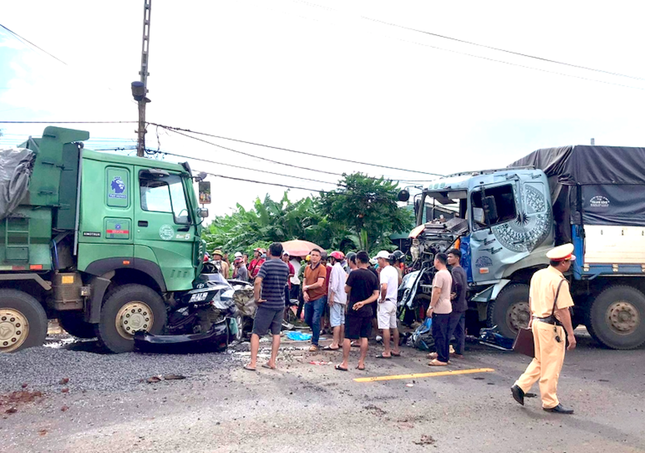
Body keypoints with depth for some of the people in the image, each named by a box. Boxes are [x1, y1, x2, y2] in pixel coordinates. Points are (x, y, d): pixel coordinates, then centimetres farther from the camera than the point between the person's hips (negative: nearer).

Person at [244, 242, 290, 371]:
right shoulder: (286, 267, 6)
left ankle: (252, 363, 2)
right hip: (280, 304, 5)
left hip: (266, 304, -5)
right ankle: (272, 362, 15)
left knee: (256, 333, 4)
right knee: (276, 333, 12)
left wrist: (257, 298, -16)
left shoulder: (267, 264, -13)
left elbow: (257, 282, -26)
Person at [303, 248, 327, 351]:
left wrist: (307, 287, -8)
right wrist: (304, 293, -8)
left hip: (319, 297, -7)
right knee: (307, 319, 17)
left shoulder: (322, 268, -11)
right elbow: (304, 282, 11)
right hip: (309, 298, 7)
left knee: (315, 320, -8)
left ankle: (315, 343, 3)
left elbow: (319, 284, -20)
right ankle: (315, 332, 44)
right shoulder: (307, 268, 9)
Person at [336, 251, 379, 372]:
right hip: (367, 310, 5)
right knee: (364, 337, 10)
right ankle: (361, 363, 15)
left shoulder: (354, 273, -11)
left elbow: (347, 290, -6)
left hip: (353, 309, -5)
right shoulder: (373, 276, 5)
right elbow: (376, 295, 1)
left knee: (348, 337, 1)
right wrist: (363, 302, -8)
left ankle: (345, 363, 3)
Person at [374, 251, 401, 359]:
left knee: (385, 327, -5)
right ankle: (396, 349, 22)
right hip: (393, 301, 9)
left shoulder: (384, 271, -17)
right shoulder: (394, 270, 12)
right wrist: (379, 272, 13)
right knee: (394, 326, 15)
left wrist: (382, 298, -15)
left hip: (385, 302, -9)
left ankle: (386, 352, -2)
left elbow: (384, 287, -31)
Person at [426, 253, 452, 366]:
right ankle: (445, 357, 20)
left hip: (439, 310, -10)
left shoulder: (440, 274, -16)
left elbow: (437, 292, -21)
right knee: (444, 335, 14)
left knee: (439, 335, -5)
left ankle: (441, 359, -2)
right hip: (447, 308, 10)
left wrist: (431, 307, -16)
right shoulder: (448, 274, 15)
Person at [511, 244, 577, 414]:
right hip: (551, 326, -8)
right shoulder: (559, 282, -18)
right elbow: (563, 310, -20)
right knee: (551, 365, 3)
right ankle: (550, 403, 13)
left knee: (540, 361, 20)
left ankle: (520, 386, 16)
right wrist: (570, 334, -16)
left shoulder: (538, 275, 7)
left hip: (537, 322, 8)